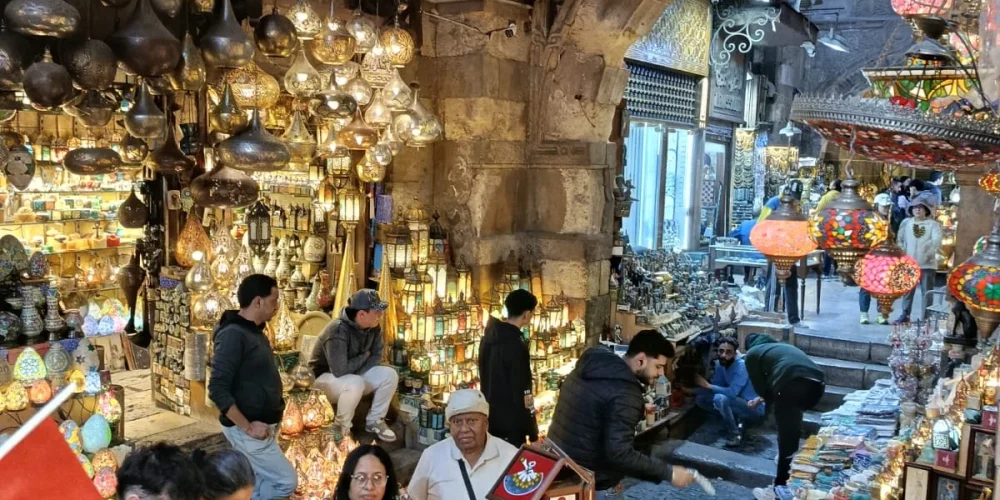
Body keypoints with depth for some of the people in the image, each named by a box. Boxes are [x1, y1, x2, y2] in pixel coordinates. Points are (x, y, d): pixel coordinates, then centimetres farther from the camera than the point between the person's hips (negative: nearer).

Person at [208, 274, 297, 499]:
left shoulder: (254, 331, 10)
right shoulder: (233, 335, -19)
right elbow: (218, 390, -24)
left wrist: (274, 411, 9)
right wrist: (247, 427, -21)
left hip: (262, 425, 9)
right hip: (247, 430, -9)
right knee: (286, 481, -6)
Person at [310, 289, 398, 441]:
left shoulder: (374, 327, -9)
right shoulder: (338, 330, -32)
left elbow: (376, 356, -1)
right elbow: (340, 370, -36)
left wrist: (356, 373, -18)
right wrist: (364, 356, -20)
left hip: (354, 375, 7)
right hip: (324, 378, -7)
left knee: (390, 375, -12)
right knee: (355, 384, -37)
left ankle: (374, 421, 4)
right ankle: (342, 429, -14)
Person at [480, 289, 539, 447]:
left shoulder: (489, 336, 6)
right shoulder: (516, 344, -21)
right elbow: (523, 394, -21)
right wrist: (533, 434, -15)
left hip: (490, 419, 9)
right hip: (510, 424, -8)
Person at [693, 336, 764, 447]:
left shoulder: (741, 366, -24)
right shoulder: (720, 364, -1)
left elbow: (732, 393, -33)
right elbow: (716, 386, 0)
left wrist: (707, 385, -25)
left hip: (754, 408, -8)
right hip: (738, 405, 8)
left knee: (720, 398, -33)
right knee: (700, 398, -3)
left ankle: (734, 435, -15)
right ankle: (735, 421, 0)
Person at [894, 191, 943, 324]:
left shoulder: (933, 224, -1)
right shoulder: (906, 222, 8)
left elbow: (937, 241, -12)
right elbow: (899, 240, 9)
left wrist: (929, 253, -24)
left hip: (927, 264, -3)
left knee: (927, 292, 1)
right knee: (907, 291, 9)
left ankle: (925, 317, 6)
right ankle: (905, 315, 18)